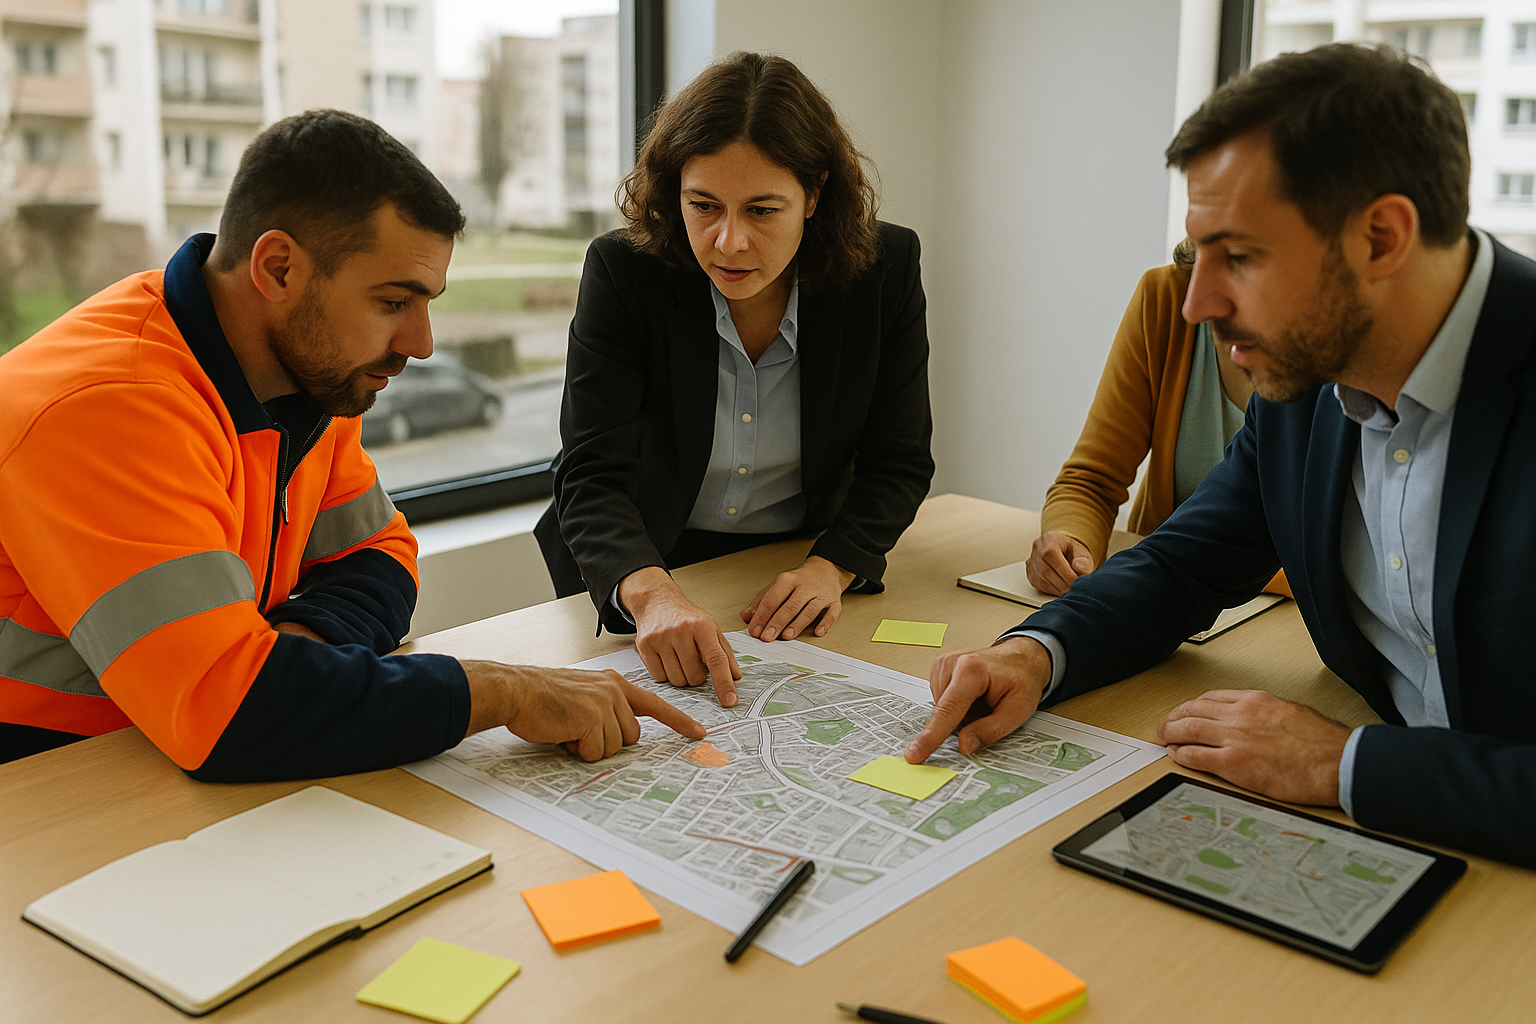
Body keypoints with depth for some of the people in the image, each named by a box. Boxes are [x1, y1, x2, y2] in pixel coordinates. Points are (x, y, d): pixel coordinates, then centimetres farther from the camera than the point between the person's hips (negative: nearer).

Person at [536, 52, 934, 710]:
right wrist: (651, 594, -43)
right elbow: (593, 476, -22)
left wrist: (831, 568, -22)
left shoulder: (886, 267, -11)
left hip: (803, 567, 1)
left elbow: (898, 462, -4)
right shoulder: (622, 271, -16)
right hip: (646, 569, -1)